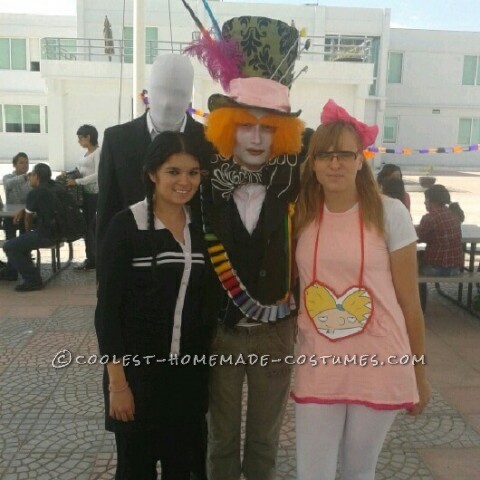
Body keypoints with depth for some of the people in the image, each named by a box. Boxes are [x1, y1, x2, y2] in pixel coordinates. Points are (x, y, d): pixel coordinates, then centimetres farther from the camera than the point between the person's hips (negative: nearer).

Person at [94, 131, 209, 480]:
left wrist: (207, 363, 7)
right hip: (138, 372, -4)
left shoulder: (200, 227, 3)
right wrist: (117, 381, -13)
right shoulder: (126, 225, -12)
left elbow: (203, 300, 9)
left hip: (190, 371, 4)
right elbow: (108, 308, -12)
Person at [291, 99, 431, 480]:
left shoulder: (389, 213, -8)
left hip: (378, 365, -2)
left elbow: (409, 299, -3)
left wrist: (420, 374, 2)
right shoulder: (302, 215, 1)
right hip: (317, 366, 2)